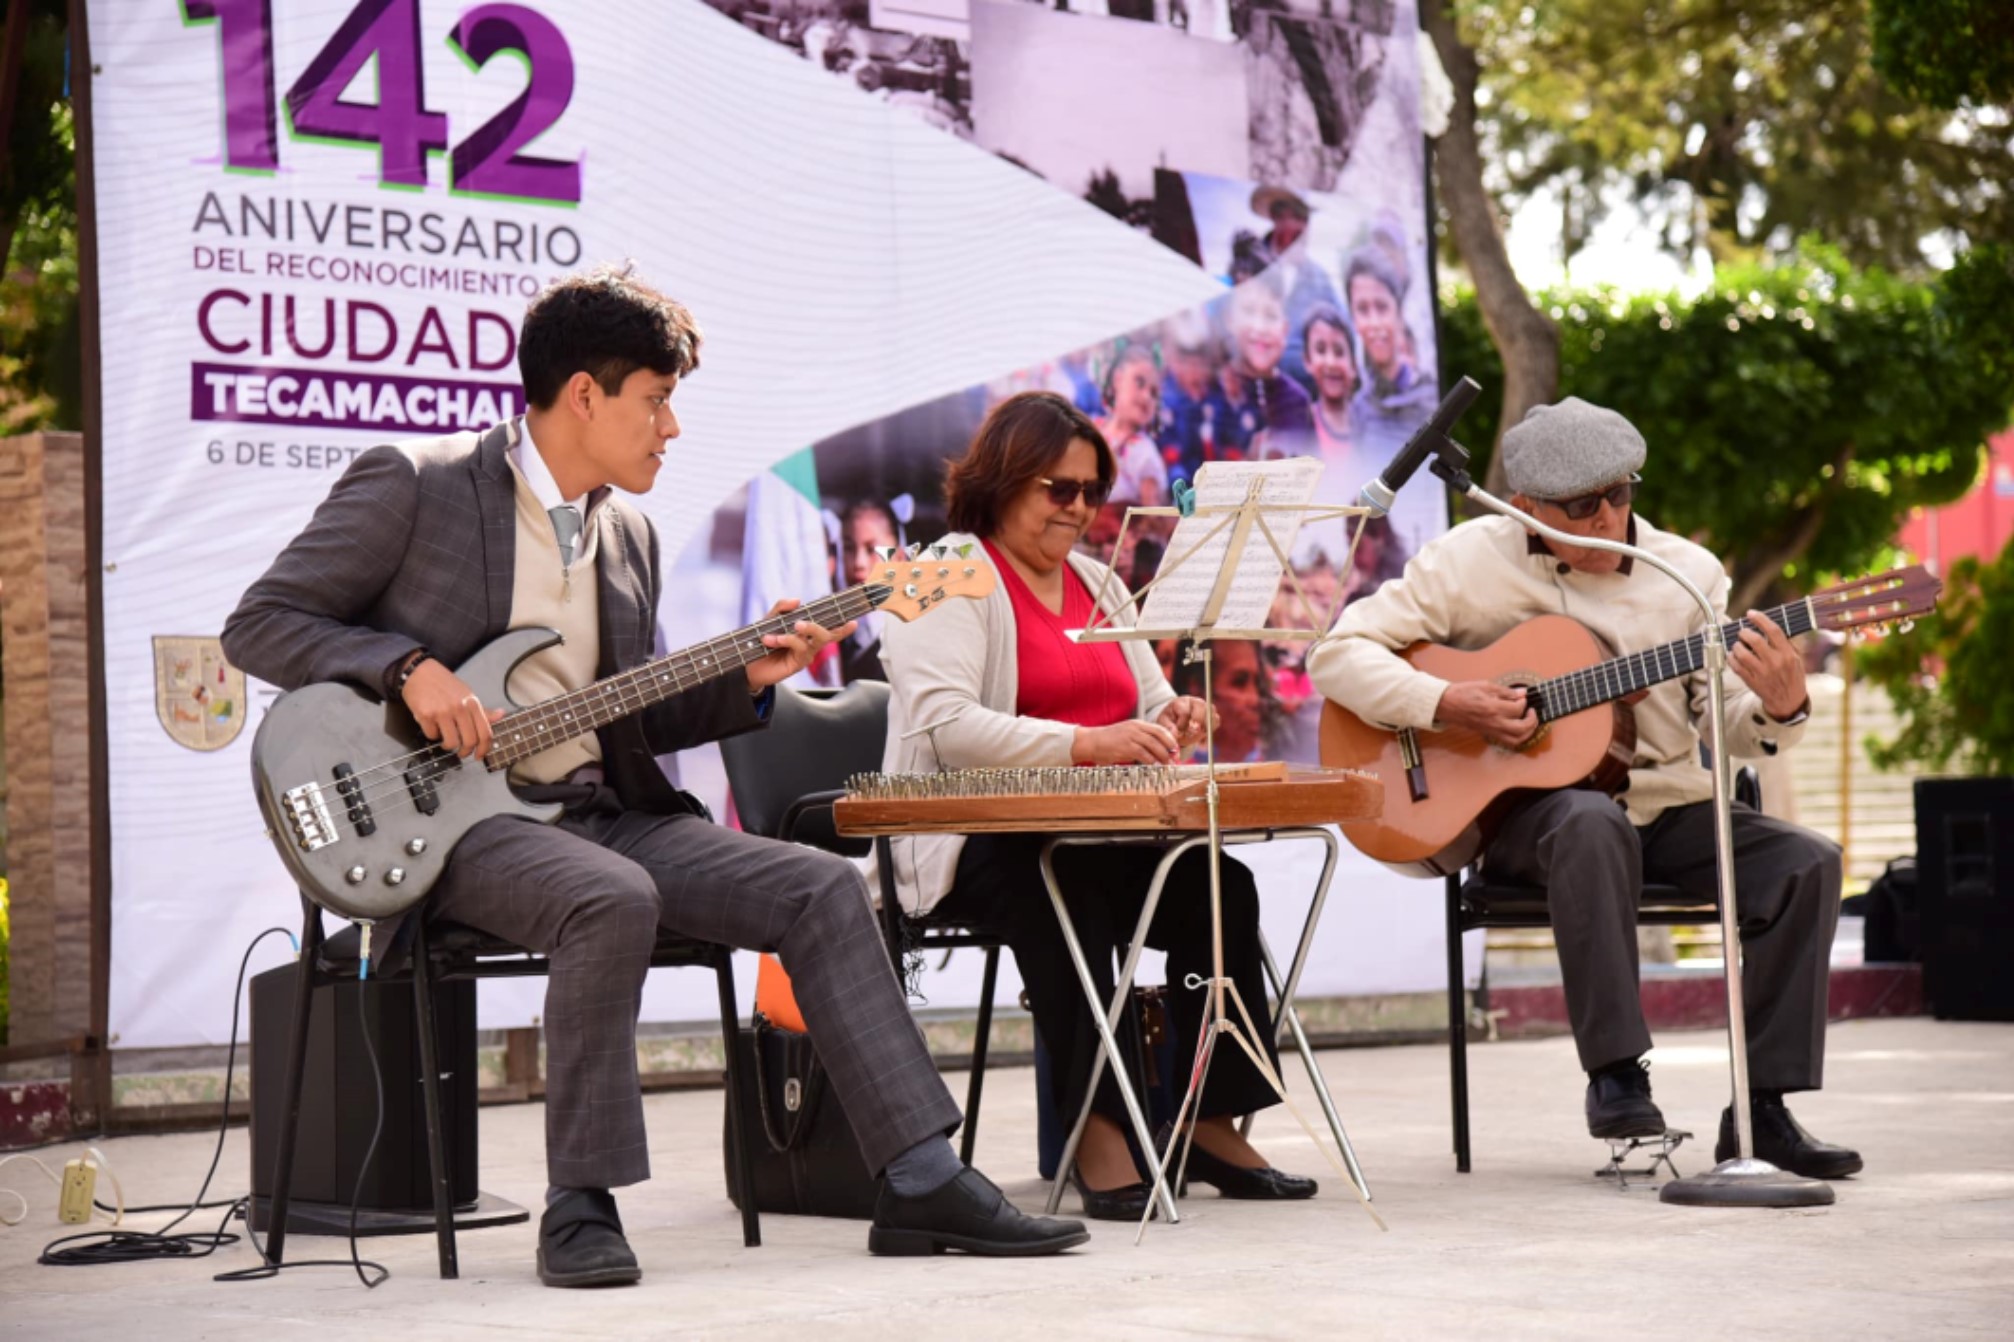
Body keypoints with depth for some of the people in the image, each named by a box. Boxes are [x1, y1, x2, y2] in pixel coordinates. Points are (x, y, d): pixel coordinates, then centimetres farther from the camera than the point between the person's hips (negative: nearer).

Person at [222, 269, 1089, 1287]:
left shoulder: (627, 535, 17)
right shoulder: (411, 486, -4)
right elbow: (258, 624, -5)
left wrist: (741, 682, 5)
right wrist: (409, 668, -19)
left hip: (602, 811, 7)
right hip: (454, 814, -7)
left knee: (821, 890, -10)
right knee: (614, 900, -37)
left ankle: (921, 1182, -10)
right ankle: (579, 1206, -23)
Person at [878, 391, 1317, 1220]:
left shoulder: (1095, 582, 23)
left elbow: (1147, 704, 23)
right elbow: (946, 724, -18)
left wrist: (1171, 720, -4)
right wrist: (1087, 745, -28)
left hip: (1102, 836, 7)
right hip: (982, 844, -7)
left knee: (1218, 886, -21)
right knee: (1070, 894, -39)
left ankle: (1214, 1125, -14)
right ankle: (1098, 1135, -36)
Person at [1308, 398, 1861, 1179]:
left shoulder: (1688, 573, 4)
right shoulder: (1475, 561, -3)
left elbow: (1732, 726, 1)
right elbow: (1339, 652, -6)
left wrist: (1779, 708, -23)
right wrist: (1445, 706, -20)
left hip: (1666, 805, 4)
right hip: (1529, 807, -4)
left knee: (1808, 865, -20)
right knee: (1592, 823, -39)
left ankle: (1761, 1107, -15)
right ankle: (1615, 1075, -31)